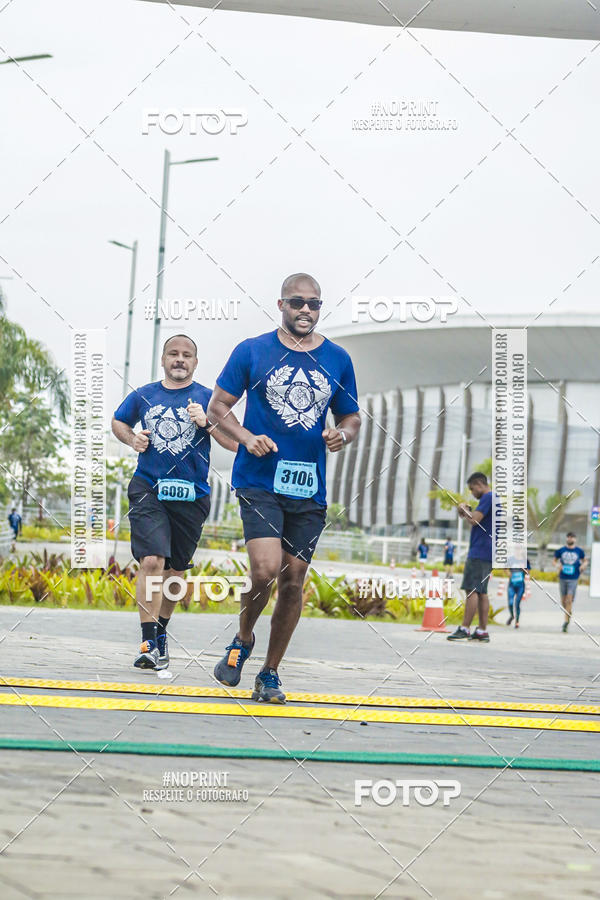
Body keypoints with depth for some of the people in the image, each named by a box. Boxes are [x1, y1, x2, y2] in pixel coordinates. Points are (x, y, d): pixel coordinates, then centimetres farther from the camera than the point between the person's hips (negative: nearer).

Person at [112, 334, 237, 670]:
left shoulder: (208, 398, 3)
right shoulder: (143, 396, 8)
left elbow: (234, 444, -1)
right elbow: (118, 422, 26)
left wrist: (207, 423, -16)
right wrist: (132, 439, 5)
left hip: (192, 495, 1)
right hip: (148, 489, -1)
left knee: (175, 569, 12)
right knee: (152, 561, -17)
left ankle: (161, 630, 35)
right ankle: (150, 643, -18)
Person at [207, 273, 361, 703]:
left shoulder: (337, 359, 9)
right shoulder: (252, 351, 2)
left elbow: (352, 417, 18)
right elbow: (218, 407, 6)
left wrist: (343, 435, -5)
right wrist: (247, 437, -12)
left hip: (310, 489, 3)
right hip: (259, 479, -3)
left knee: (293, 579, 3)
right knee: (266, 568, -19)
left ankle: (270, 674, 17)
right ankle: (243, 639, 11)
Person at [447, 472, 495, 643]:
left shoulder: (487, 498, -11)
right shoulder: (495, 499, 21)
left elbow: (474, 520, -19)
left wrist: (464, 509, -1)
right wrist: (468, 512, 14)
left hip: (479, 552, -10)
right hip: (488, 553, 10)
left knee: (471, 590, -10)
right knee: (481, 592, 9)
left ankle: (465, 629, -13)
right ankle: (482, 631, 8)